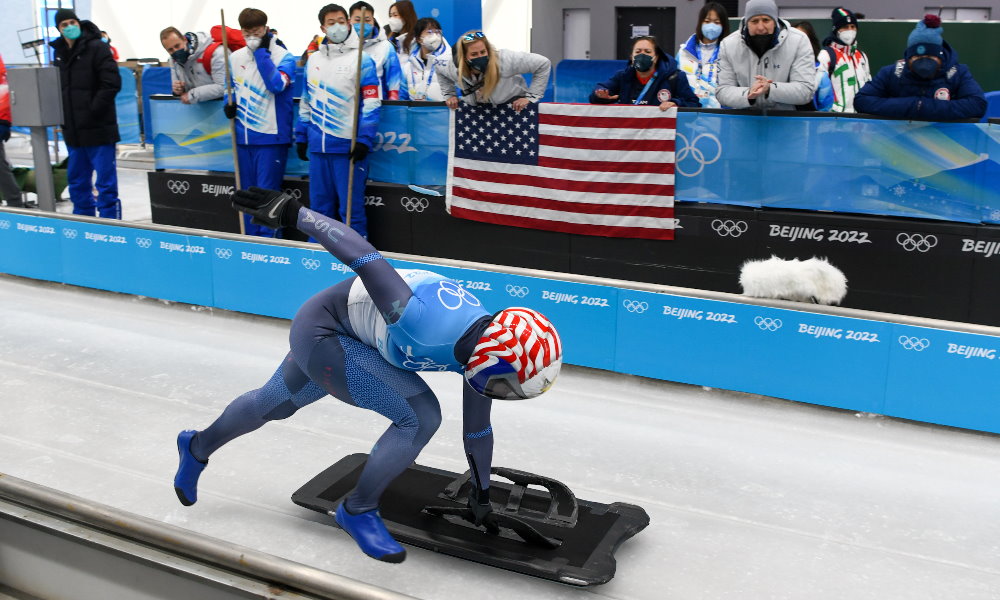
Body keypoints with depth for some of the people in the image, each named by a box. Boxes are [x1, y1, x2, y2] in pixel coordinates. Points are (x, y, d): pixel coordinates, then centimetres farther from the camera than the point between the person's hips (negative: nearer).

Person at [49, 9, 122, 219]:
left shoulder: (96, 48, -8)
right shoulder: (59, 52, 13)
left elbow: (111, 83, -15)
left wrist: (92, 110, -16)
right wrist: (61, 114, 7)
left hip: (98, 129, -7)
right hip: (73, 130, 7)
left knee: (105, 182, -3)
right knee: (77, 180, 15)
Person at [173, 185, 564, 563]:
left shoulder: (485, 340, -15)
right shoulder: (422, 324, -41)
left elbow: (477, 429, 1)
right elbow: (362, 255, -34)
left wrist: (482, 493, 13)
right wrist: (291, 212, -25)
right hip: (322, 333, -8)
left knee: (274, 403, 29)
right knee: (420, 417, -15)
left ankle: (198, 447, 55)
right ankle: (358, 510, 6)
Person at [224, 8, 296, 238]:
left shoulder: (283, 57, -6)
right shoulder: (235, 57, 10)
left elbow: (276, 85, -23)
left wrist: (262, 52, -17)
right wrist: (229, 104, 1)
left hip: (271, 137, -5)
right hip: (243, 136, 5)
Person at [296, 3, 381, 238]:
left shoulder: (362, 59, -3)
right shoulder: (313, 60, 14)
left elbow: (371, 103, -8)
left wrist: (364, 140, -16)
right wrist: (301, 137, 15)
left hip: (348, 146, -5)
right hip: (318, 147, 6)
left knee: (351, 209, -2)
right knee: (319, 207, 13)